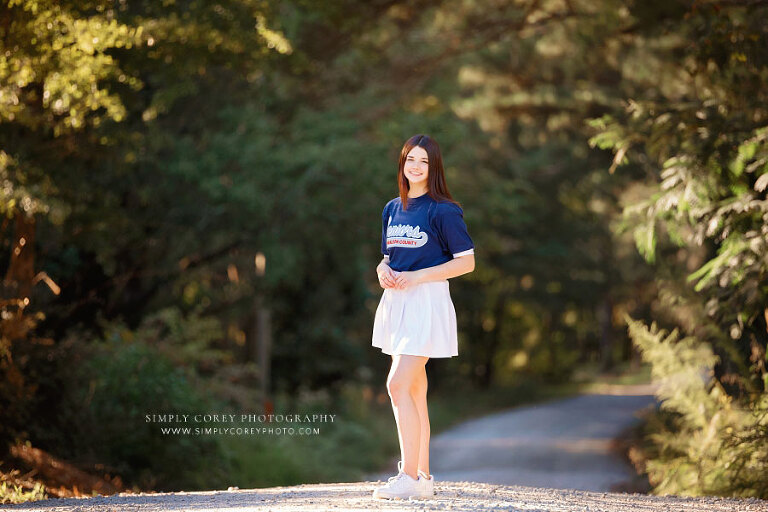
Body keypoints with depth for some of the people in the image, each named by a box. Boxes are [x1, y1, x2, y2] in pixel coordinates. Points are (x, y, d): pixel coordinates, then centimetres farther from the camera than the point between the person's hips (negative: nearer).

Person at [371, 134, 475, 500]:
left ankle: (410, 476, -13)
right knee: (413, 391, 8)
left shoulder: (443, 210, -6)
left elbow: (467, 261, -9)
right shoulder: (392, 209, 15)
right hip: (395, 301, 7)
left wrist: (416, 277, -15)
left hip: (426, 302, -7)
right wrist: (383, 270, 1)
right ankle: (422, 476, 13)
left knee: (398, 385, -16)